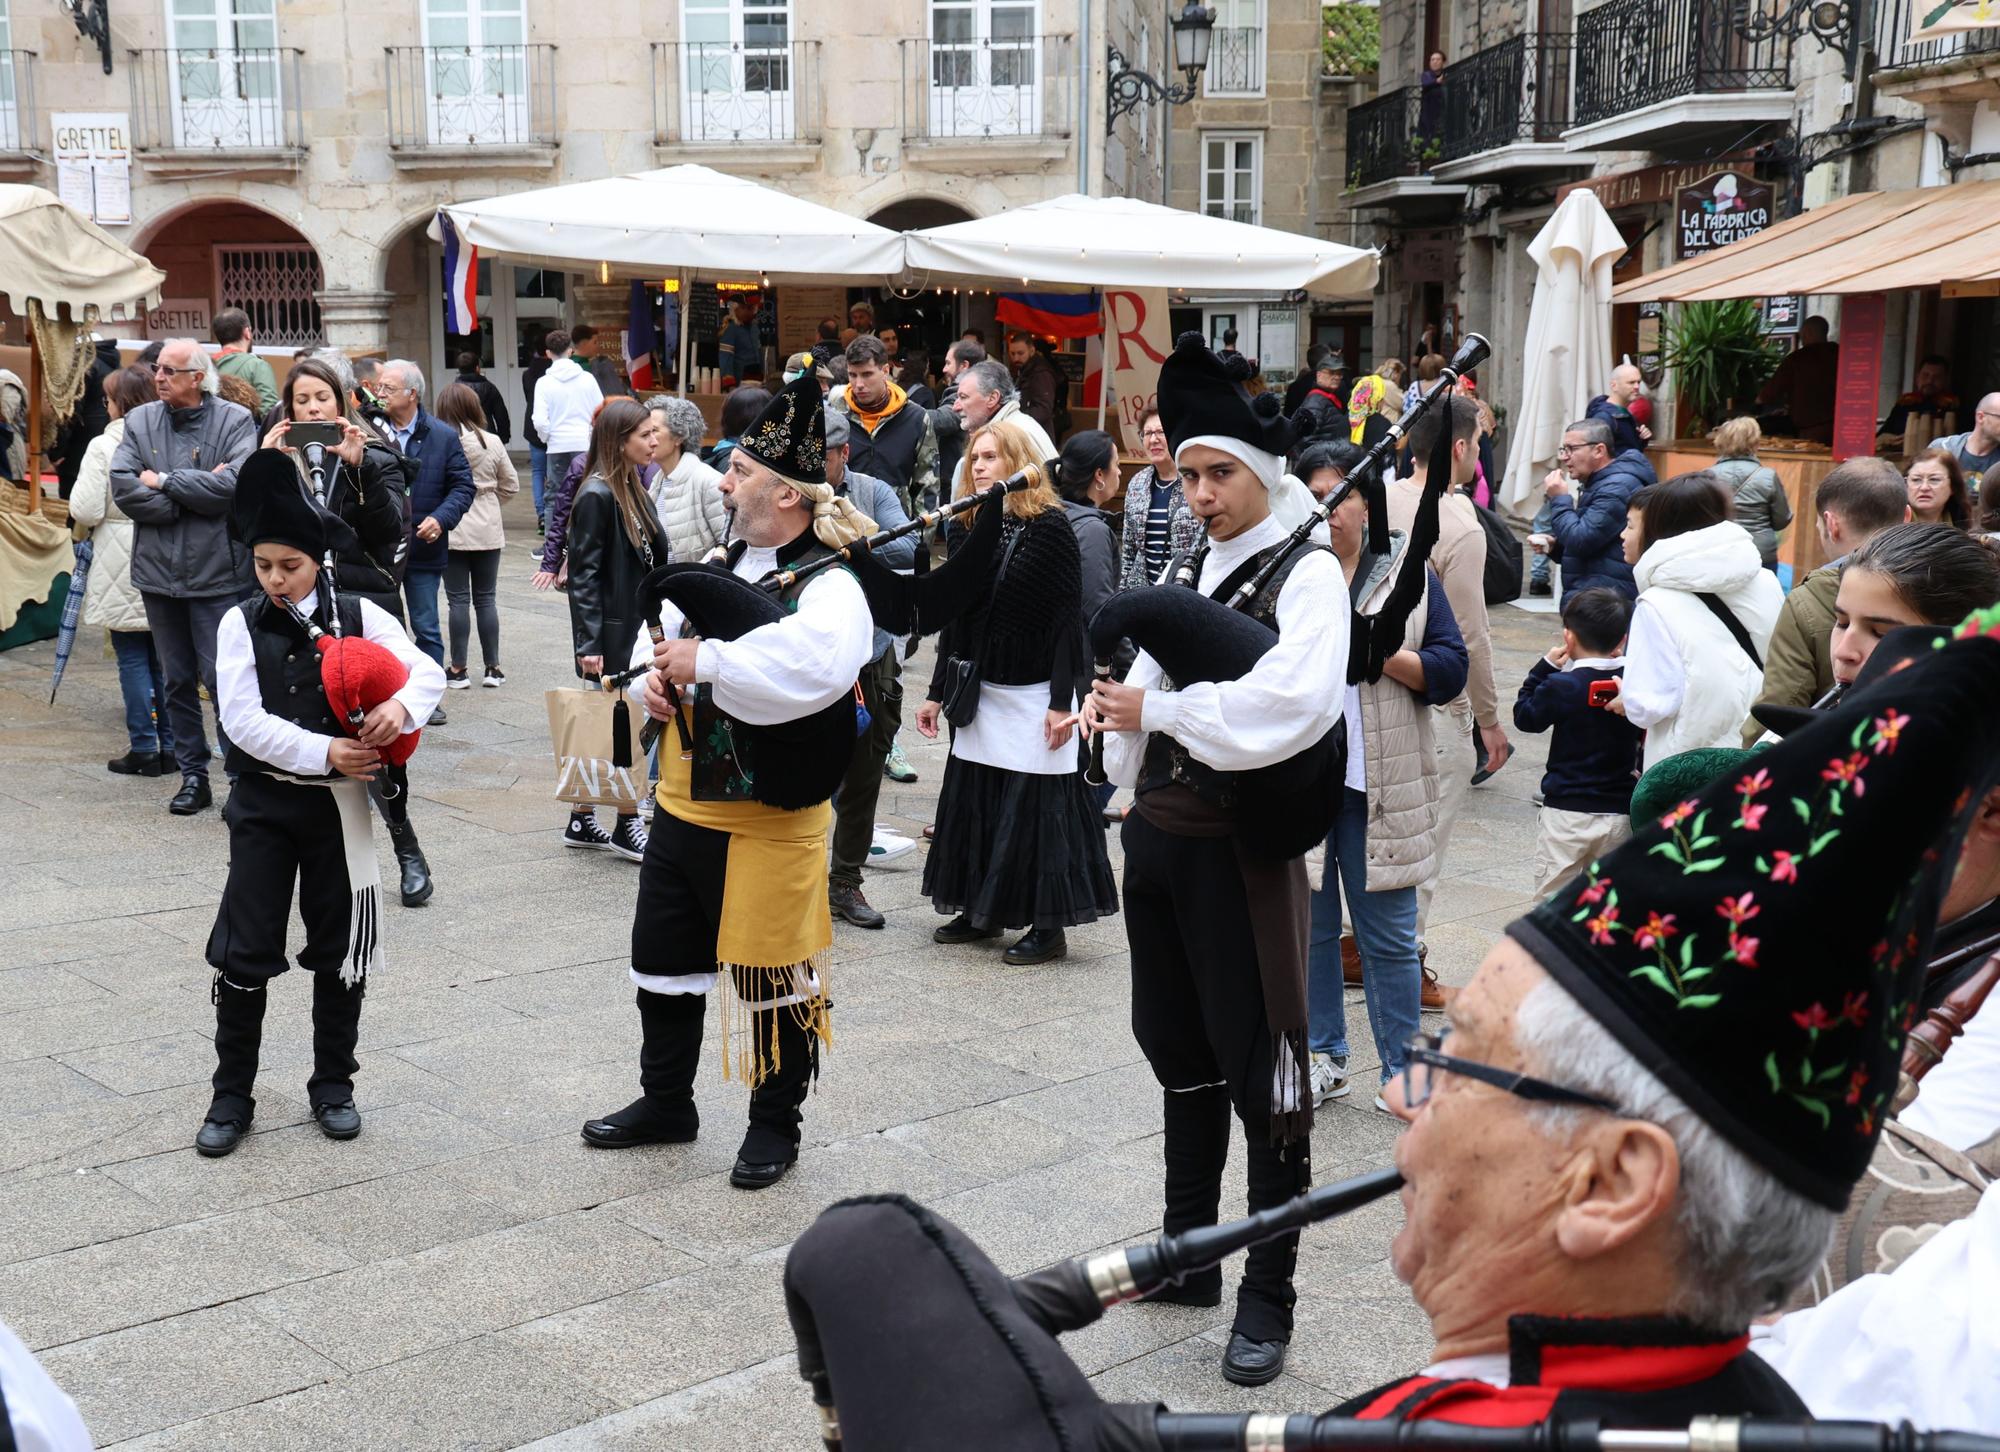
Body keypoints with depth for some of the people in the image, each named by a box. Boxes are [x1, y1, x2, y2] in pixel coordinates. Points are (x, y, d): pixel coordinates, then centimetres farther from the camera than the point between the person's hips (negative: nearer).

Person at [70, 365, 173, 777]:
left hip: (122, 566, -4)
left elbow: (85, 511, -13)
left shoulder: (103, 447, -10)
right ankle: (169, 746, 13)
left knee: (133, 658, 2)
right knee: (164, 657, 10)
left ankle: (144, 748, 3)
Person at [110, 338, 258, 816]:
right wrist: (196, 494, -13)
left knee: (224, 679, -4)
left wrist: (164, 481, -11)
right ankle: (193, 775, 21)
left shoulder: (235, 421, -4)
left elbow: (236, 485, -19)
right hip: (159, 573, 4)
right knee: (177, 681, 11)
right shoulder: (140, 421, 7)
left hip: (217, 574, -4)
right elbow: (123, 489, -5)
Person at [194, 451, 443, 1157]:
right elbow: (243, 720, -12)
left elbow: (428, 671, -6)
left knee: (340, 951, 9)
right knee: (245, 953, 1)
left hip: (337, 805, 1)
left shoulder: (357, 616, -1)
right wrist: (325, 751, -21)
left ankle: (333, 1086, 24)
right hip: (264, 802, -1)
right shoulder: (241, 624, -3)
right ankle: (232, 1096, 13)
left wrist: (401, 706, -29)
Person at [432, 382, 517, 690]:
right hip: (488, 531, 3)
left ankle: (458, 669, 6)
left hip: (452, 530, -3)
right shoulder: (492, 443, -1)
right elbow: (511, 485, 6)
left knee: (459, 600, 3)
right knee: (486, 598, 10)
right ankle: (492, 667, 12)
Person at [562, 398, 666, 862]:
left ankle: (582, 823, 22)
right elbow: (583, 575, -17)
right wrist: (588, 645, -21)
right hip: (611, 634, -9)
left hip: (634, 628, 9)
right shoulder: (597, 495, -15)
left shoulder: (633, 491, 11)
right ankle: (627, 827, 10)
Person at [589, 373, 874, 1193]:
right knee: (664, 962, 18)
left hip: (768, 818, -8)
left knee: (771, 976, 5)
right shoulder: (716, 566, 10)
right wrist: (652, 678, -2)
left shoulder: (828, 587, -16)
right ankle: (666, 1102, 38)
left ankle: (774, 1125, 25)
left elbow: (816, 664, -37)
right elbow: (659, 640, 21)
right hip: (681, 805, 8)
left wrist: (704, 662, -30)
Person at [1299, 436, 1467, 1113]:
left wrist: (1377, 650, -12)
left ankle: (1401, 1070, 17)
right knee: (1306, 925, 9)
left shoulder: (1407, 571, 5)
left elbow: (1449, 671, 1)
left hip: (1380, 784, -1)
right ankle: (1323, 1057, 25)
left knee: (1389, 934, 4)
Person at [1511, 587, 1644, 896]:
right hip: (1620, 813, 4)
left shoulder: (1562, 686, -15)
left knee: (1551, 895, 4)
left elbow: (1525, 717, 0)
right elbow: (1645, 736, 11)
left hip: (1567, 812, -4)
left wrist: (1544, 667, 3)